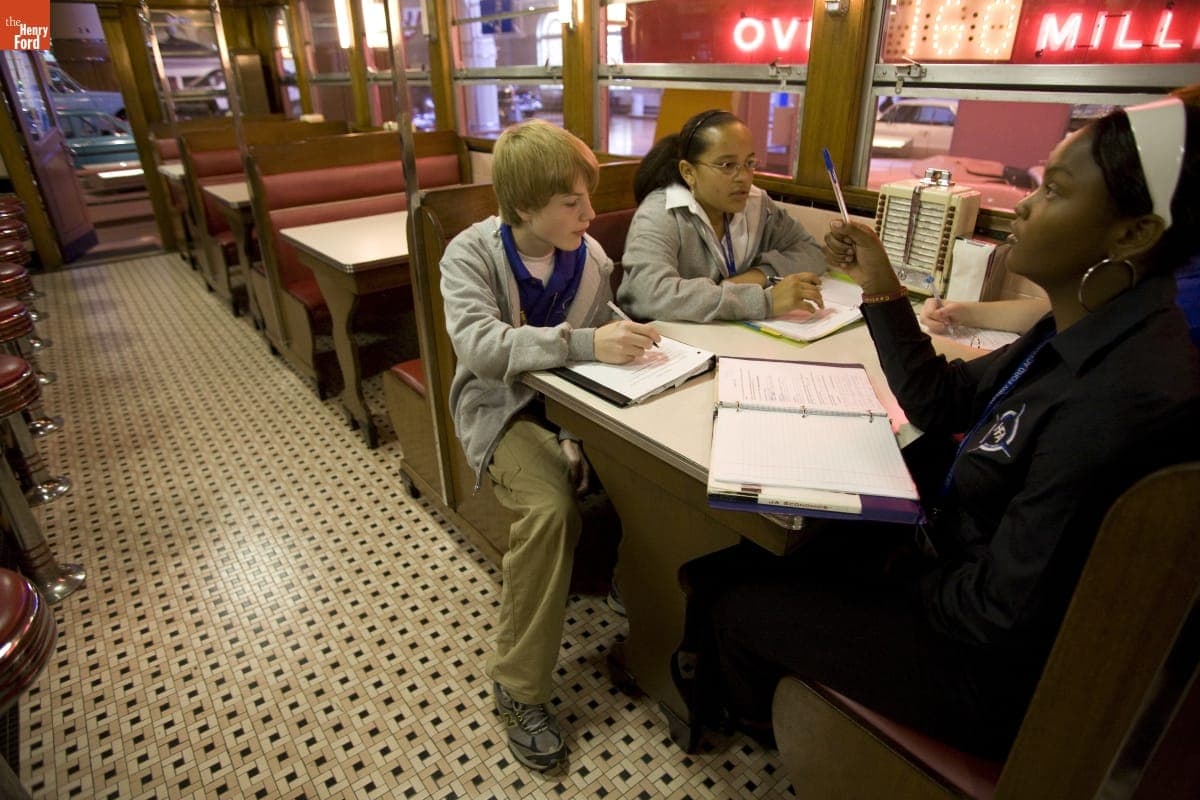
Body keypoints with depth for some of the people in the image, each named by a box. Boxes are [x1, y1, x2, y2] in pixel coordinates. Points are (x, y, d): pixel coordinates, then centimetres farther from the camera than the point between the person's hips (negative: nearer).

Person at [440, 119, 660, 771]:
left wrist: (624, 345, -13)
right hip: (502, 409, -4)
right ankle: (519, 691, -11)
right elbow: (478, 345, -31)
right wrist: (582, 343, -39)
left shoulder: (591, 257, 0)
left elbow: (600, 346, 9)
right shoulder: (471, 254, -13)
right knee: (550, 505, -30)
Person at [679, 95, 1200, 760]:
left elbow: (1001, 617, -29)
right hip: (959, 566, 8)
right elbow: (943, 401, 4)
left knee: (734, 605, 5)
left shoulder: (1122, 401, -36)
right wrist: (880, 284, -4)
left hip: (994, 668, -8)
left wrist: (906, 581, -8)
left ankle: (750, 715, 42)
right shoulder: (1088, 332, -6)